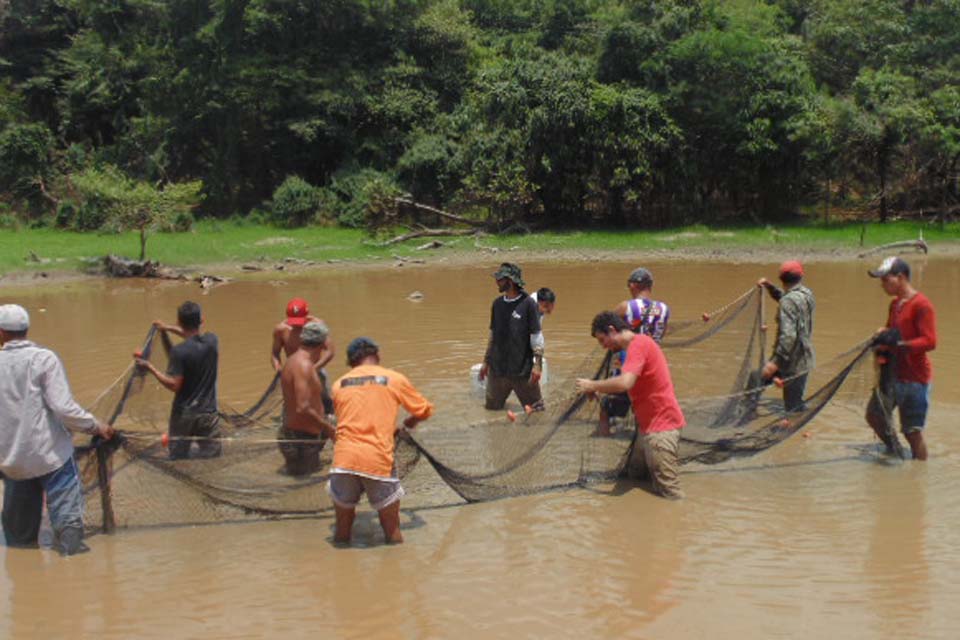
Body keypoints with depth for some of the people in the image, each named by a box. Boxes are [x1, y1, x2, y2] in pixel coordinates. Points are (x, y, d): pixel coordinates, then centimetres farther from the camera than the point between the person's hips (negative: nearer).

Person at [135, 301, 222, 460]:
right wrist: (168, 328, 27)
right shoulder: (212, 340, -4)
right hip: (208, 412, 3)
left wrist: (150, 367, -12)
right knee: (211, 459, 9)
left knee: (177, 460, 13)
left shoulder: (179, 352, -19)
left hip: (184, 413, -3)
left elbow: (174, 385, -18)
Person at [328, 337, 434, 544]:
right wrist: (410, 422, 36)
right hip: (378, 460, -2)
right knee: (392, 533, 12)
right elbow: (425, 410, 14)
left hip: (344, 459, 2)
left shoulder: (339, 384, 13)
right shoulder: (395, 379, 6)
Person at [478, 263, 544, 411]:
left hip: (522, 370, -5)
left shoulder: (527, 304, -9)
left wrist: (538, 364, -15)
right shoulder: (497, 304, 7)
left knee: (535, 410, 0)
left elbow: (536, 336, -9)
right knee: (492, 408, 12)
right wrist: (486, 361, 15)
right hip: (497, 369, 5)